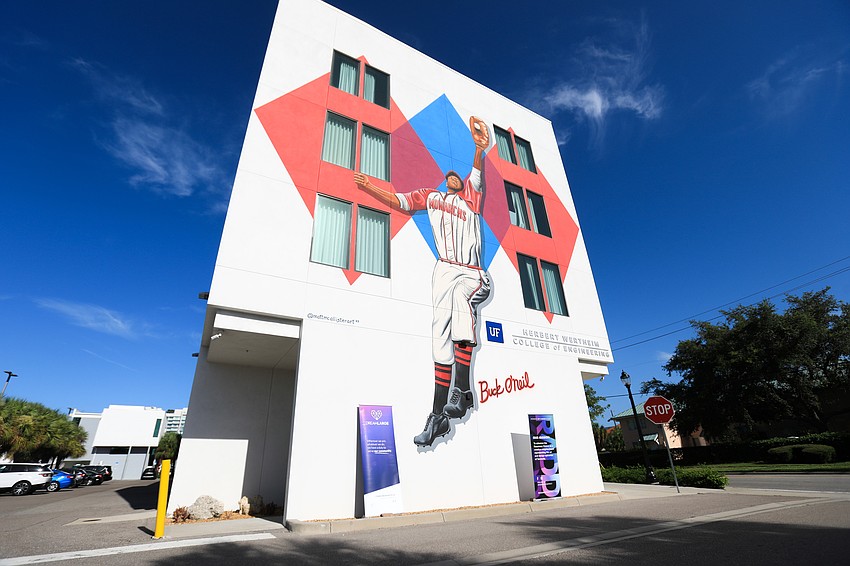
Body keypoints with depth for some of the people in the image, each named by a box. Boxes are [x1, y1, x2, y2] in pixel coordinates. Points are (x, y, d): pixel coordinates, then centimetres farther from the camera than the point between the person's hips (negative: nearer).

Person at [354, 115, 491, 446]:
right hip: (445, 270, 2)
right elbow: (398, 202, 22)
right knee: (442, 335, -7)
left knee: (461, 295, -35)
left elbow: (477, 172, -4)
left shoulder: (471, 195, 15)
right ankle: (439, 414, -6)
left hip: (473, 274, -2)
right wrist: (370, 188, 8)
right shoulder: (430, 196, 23)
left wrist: (480, 148, -24)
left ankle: (462, 387, -34)